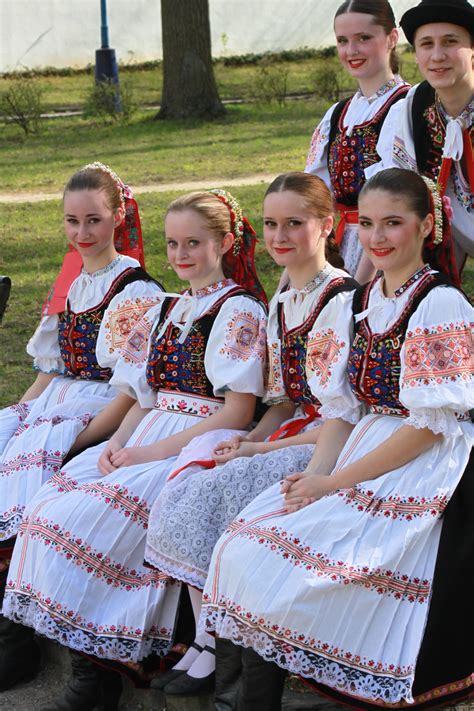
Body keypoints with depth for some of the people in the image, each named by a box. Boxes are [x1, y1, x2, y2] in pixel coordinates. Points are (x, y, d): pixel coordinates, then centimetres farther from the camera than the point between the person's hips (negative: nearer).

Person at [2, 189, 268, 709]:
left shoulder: (239, 311, -4)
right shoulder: (163, 311, 19)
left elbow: (237, 413, -11)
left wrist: (152, 452, -16)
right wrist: (116, 445, -3)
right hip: (146, 441, 8)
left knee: (85, 520, -26)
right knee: (47, 507, -14)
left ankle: (96, 666, -14)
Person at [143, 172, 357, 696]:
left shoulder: (344, 300, -12)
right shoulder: (279, 305, 16)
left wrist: (262, 449, -15)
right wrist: (248, 439, -2)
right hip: (287, 435, 8)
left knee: (214, 494, -24)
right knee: (186, 490, -13)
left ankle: (218, 648, -11)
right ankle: (206, 640, -12)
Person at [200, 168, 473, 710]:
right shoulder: (358, 306, 12)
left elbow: (430, 425, -16)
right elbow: (343, 410, 12)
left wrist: (335, 484, -16)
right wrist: (317, 473, -8)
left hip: (423, 475, -7)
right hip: (363, 457, 7)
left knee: (278, 559, -20)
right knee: (248, 539, -11)